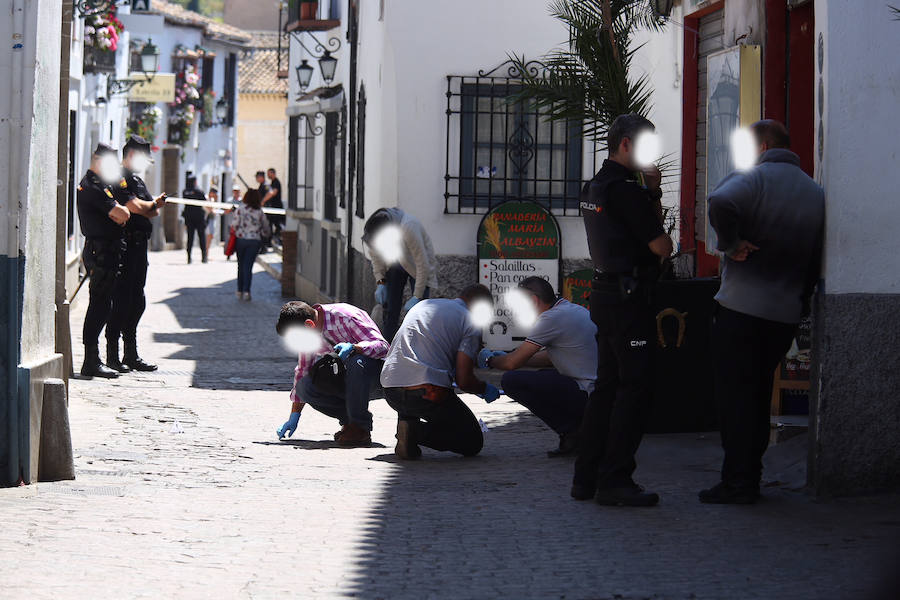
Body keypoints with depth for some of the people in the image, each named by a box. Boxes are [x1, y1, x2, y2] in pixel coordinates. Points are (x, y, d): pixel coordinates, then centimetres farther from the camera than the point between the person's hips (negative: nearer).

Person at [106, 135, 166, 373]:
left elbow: (153, 211, 17)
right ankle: (113, 355, -2)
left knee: (137, 302, 12)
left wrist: (153, 206, -7)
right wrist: (153, 204, 0)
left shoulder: (138, 181, 21)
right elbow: (135, 207, -21)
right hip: (124, 246, -10)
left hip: (139, 246, 10)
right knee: (121, 300, -7)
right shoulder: (119, 179, -11)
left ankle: (131, 355, 18)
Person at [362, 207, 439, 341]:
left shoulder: (408, 228, -40)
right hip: (394, 264, 5)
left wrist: (417, 296, -27)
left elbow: (423, 265, -31)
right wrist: (380, 282, -8)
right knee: (390, 310, -1)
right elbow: (376, 255, 0)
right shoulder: (372, 229, -23)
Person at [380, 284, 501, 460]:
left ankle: (407, 421, 10)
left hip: (390, 391, 6)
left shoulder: (422, 305, 23)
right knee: (473, 443, 10)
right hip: (427, 393, -6)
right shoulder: (472, 324, 2)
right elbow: (464, 380, -5)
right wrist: (485, 389, 17)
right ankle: (417, 432, -12)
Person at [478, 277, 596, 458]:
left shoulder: (552, 318, -12)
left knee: (512, 381, -11)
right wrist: (505, 357, 29)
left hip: (588, 395, -10)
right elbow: (551, 357, 28)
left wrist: (490, 360, 13)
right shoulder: (575, 310, 17)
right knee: (543, 377, 32)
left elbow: (512, 363, -9)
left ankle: (571, 432, -8)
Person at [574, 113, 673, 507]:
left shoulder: (595, 187, 16)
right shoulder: (625, 190, -15)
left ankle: (587, 476, 15)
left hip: (605, 294, 10)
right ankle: (614, 481, -9)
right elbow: (661, 246, -14)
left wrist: (652, 195, 11)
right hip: (629, 297, -10)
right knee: (635, 388, -8)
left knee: (608, 385, 13)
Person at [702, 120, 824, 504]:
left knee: (734, 395, -1)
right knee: (759, 393, 16)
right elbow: (817, 259, 18)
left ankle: (737, 482, -3)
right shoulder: (815, 192, 13)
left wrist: (731, 243, -16)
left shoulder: (754, 178, -8)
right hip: (786, 312, 7)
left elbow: (721, 204, -30)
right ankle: (750, 478, 18)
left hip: (742, 307, -6)